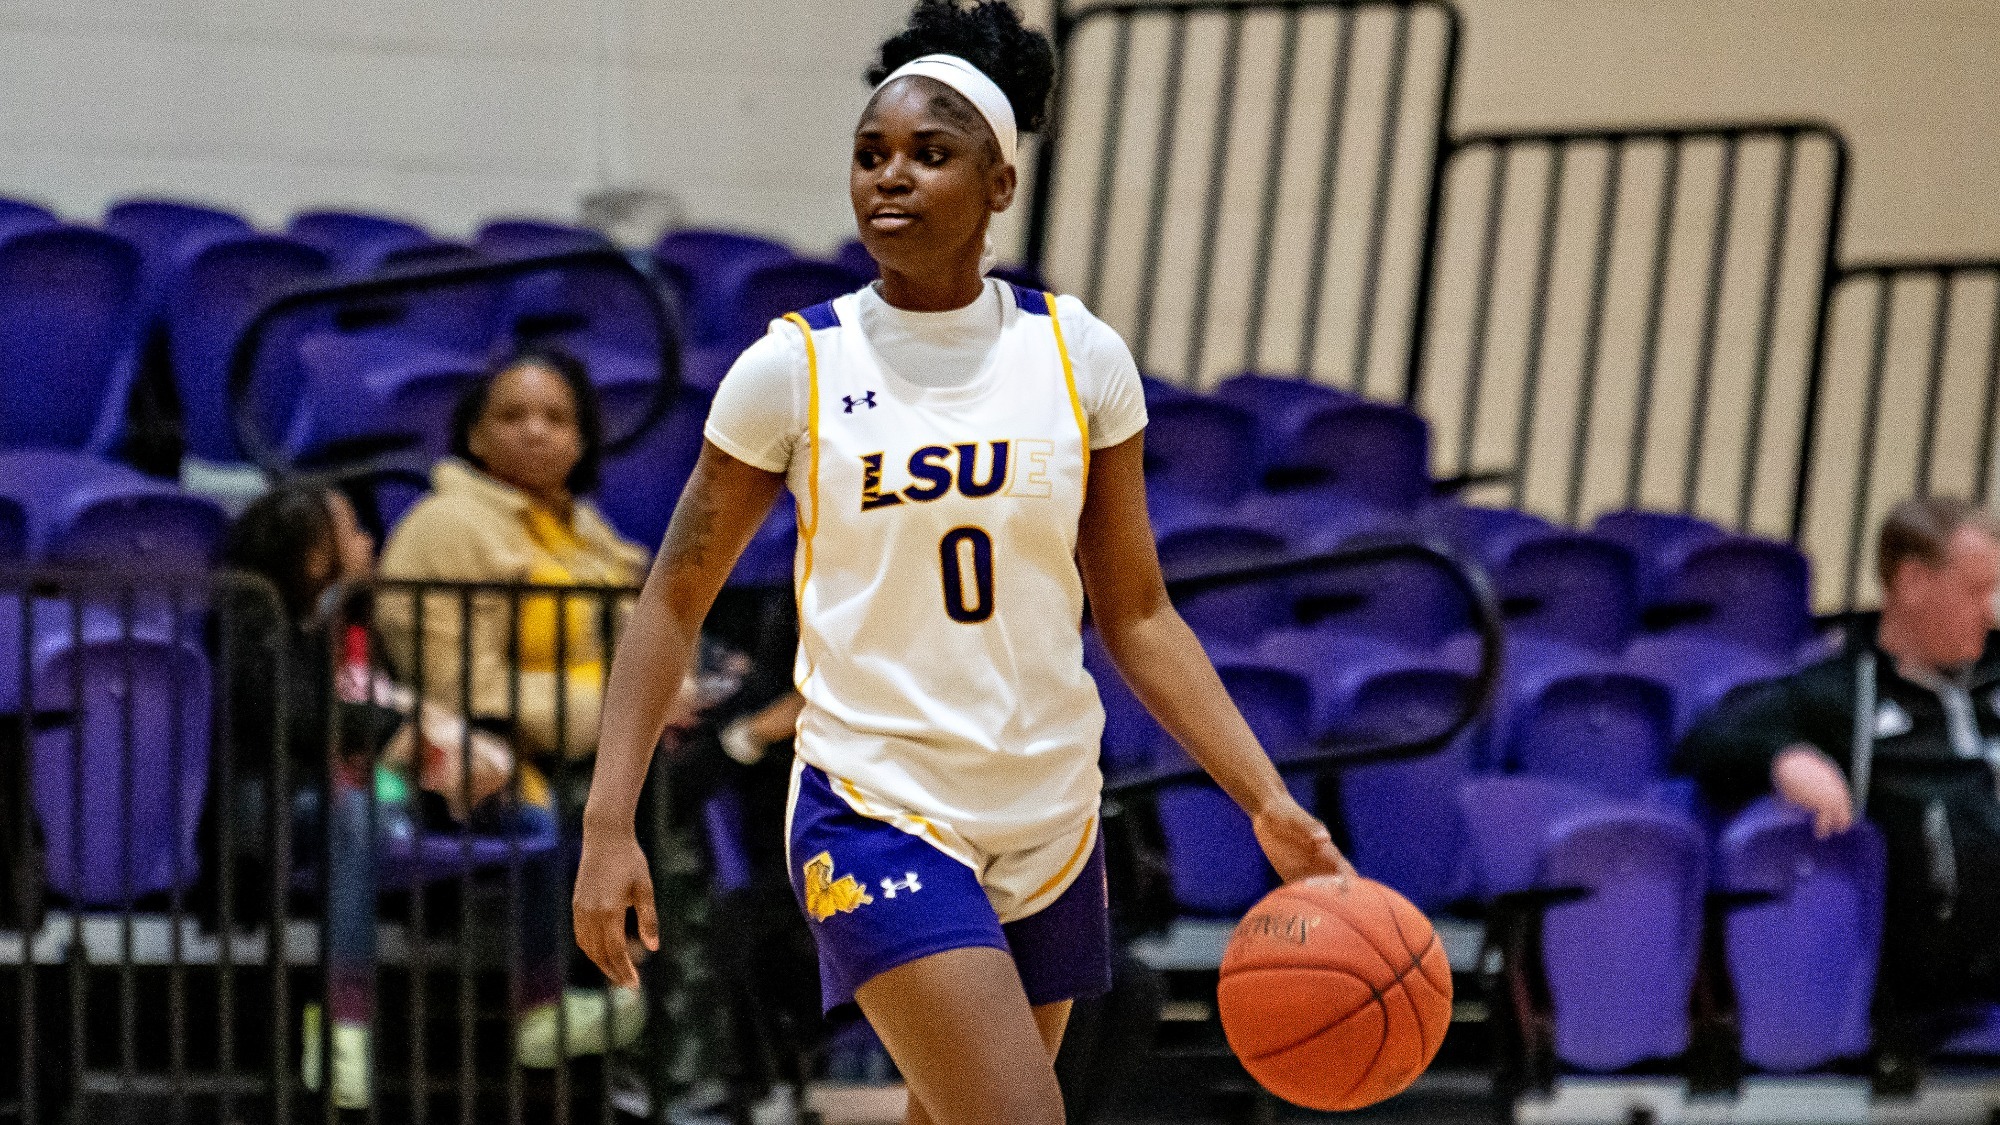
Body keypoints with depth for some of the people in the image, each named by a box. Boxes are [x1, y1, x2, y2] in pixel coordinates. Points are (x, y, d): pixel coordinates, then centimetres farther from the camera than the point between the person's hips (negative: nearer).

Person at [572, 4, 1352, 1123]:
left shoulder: (1080, 356, 1)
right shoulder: (794, 369, -5)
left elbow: (1137, 615, 7)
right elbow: (676, 602, 2)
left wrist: (1268, 801, -3)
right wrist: (609, 825, -6)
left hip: (1050, 817, 4)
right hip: (877, 811, -4)